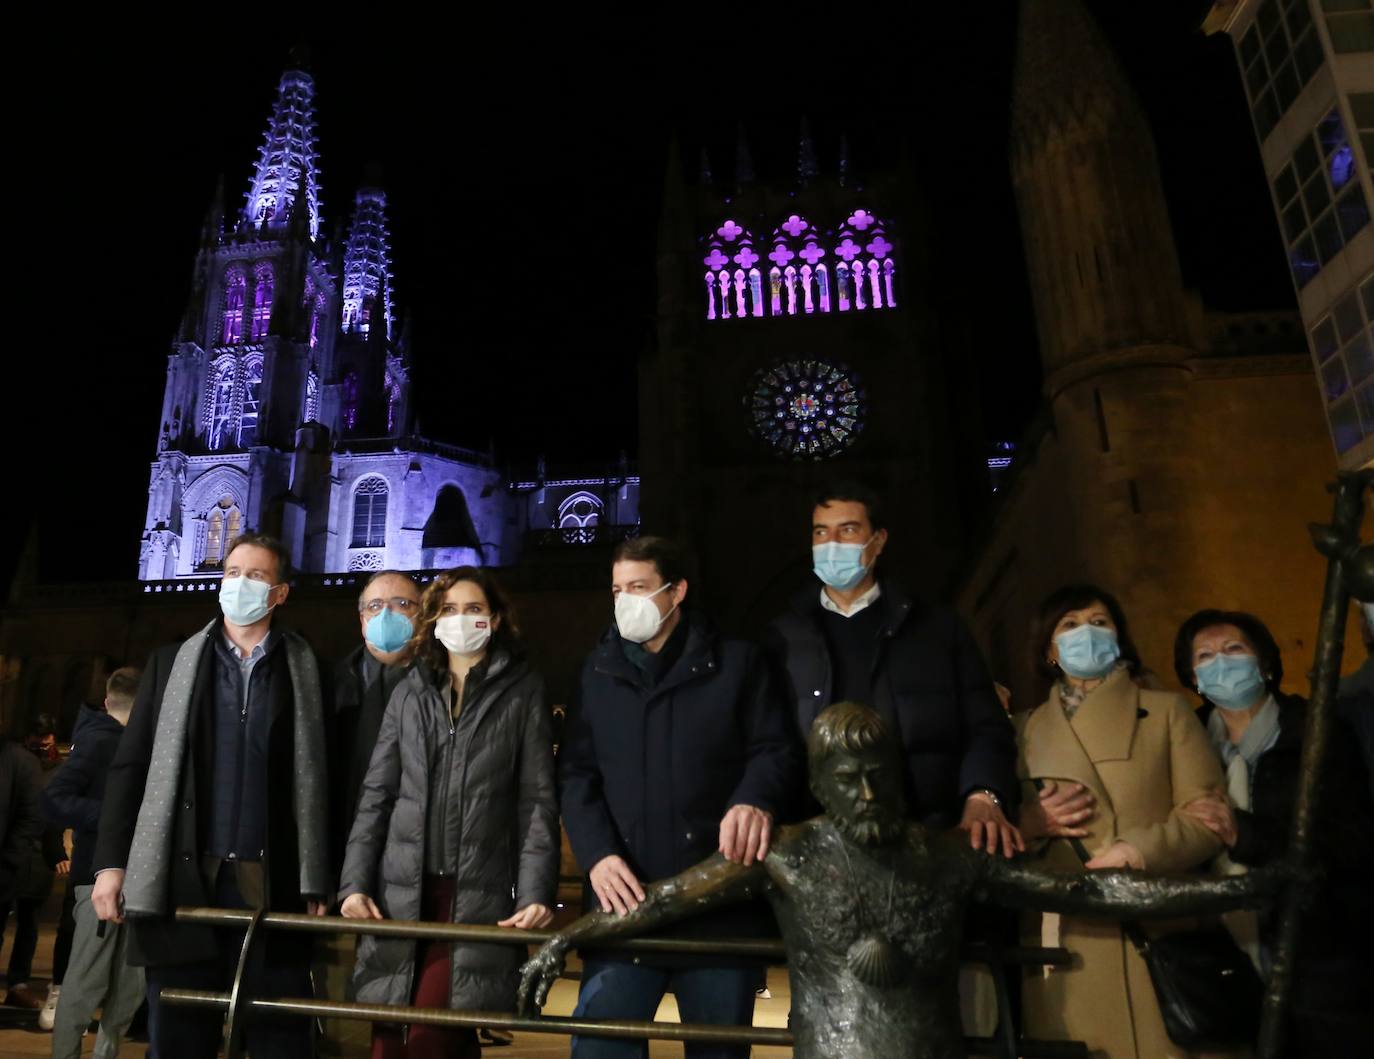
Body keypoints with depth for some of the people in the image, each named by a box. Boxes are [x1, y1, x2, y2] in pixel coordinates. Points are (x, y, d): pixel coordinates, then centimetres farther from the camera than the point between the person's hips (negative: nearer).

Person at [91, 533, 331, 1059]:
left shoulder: (308, 669, 6)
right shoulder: (172, 661, 12)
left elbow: (320, 776, 2)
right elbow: (129, 765, 9)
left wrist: (320, 879, -3)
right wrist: (110, 860, 0)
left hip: (273, 881, -1)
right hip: (181, 877, 2)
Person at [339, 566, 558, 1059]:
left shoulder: (522, 693, 3)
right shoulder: (409, 693, 12)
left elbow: (538, 801, -2)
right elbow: (376, 795, 11)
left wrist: (536, 892, -9)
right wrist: (355, 882, 3)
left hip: (477, 893, -3)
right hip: (402, 890, 3)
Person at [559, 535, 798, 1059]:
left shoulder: (737, 662, 4)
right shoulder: (598, 670, 11)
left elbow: (775, 750, 1)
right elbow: (575, 772, 8)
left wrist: (755, 800, -22)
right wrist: (597, 854, -8)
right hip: (625, 896, 2)